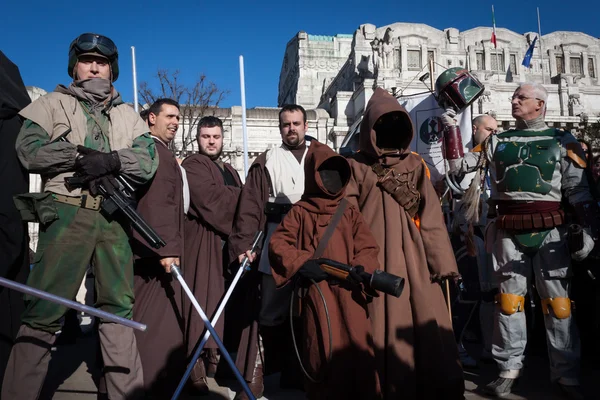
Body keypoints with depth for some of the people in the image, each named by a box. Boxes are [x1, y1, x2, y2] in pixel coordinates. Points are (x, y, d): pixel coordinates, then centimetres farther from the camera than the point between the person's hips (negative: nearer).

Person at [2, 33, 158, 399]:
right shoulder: (53, 104, 10)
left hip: (114, 217, 4)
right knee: (45, 310, -6)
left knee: (120, 307, 8)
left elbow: (148, 161, 4)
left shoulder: (128, 115, 18)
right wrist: (81, 155, -13)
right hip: (67, 214, -3)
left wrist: (112, 160, -14)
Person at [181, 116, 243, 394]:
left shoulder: (230, 172, 24)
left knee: (223, 304, 8)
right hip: (204, 242, -7)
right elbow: (211, 199, -15)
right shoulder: (192, 165, 0)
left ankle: (218, 360, 18)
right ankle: (198, 368, -8)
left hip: (230, 242, 7)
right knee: (205, 303, -11)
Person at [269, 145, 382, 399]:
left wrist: (360, 268, -14)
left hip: (349, 294, 3)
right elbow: (276, 245, 0)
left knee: (357, 351, 3)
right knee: (326, 353, -2)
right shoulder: (300, 212, 7)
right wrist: (303, 263, -14)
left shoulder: (350, 213, 15)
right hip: (317, 293, -2)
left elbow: (369, 248, 7)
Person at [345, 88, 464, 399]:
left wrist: (442, 261, 1)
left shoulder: (415, 165, 11)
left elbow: (431, 216, 6)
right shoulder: (356, 167, 5)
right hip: (375, 261, -2)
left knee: (427, 326, 3)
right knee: (383, 327, 3)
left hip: (414, 259, 2)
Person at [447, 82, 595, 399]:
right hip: (508, 231, 2)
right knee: (509, 299, 4)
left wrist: (586, 229, -4)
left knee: (557, 301, 0)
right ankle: (509, 368, 15)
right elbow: (460, 164, 13)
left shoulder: (562, 142, 8)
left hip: (549, 230, -2)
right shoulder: (497, 142, 15)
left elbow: (579, 190, 4)